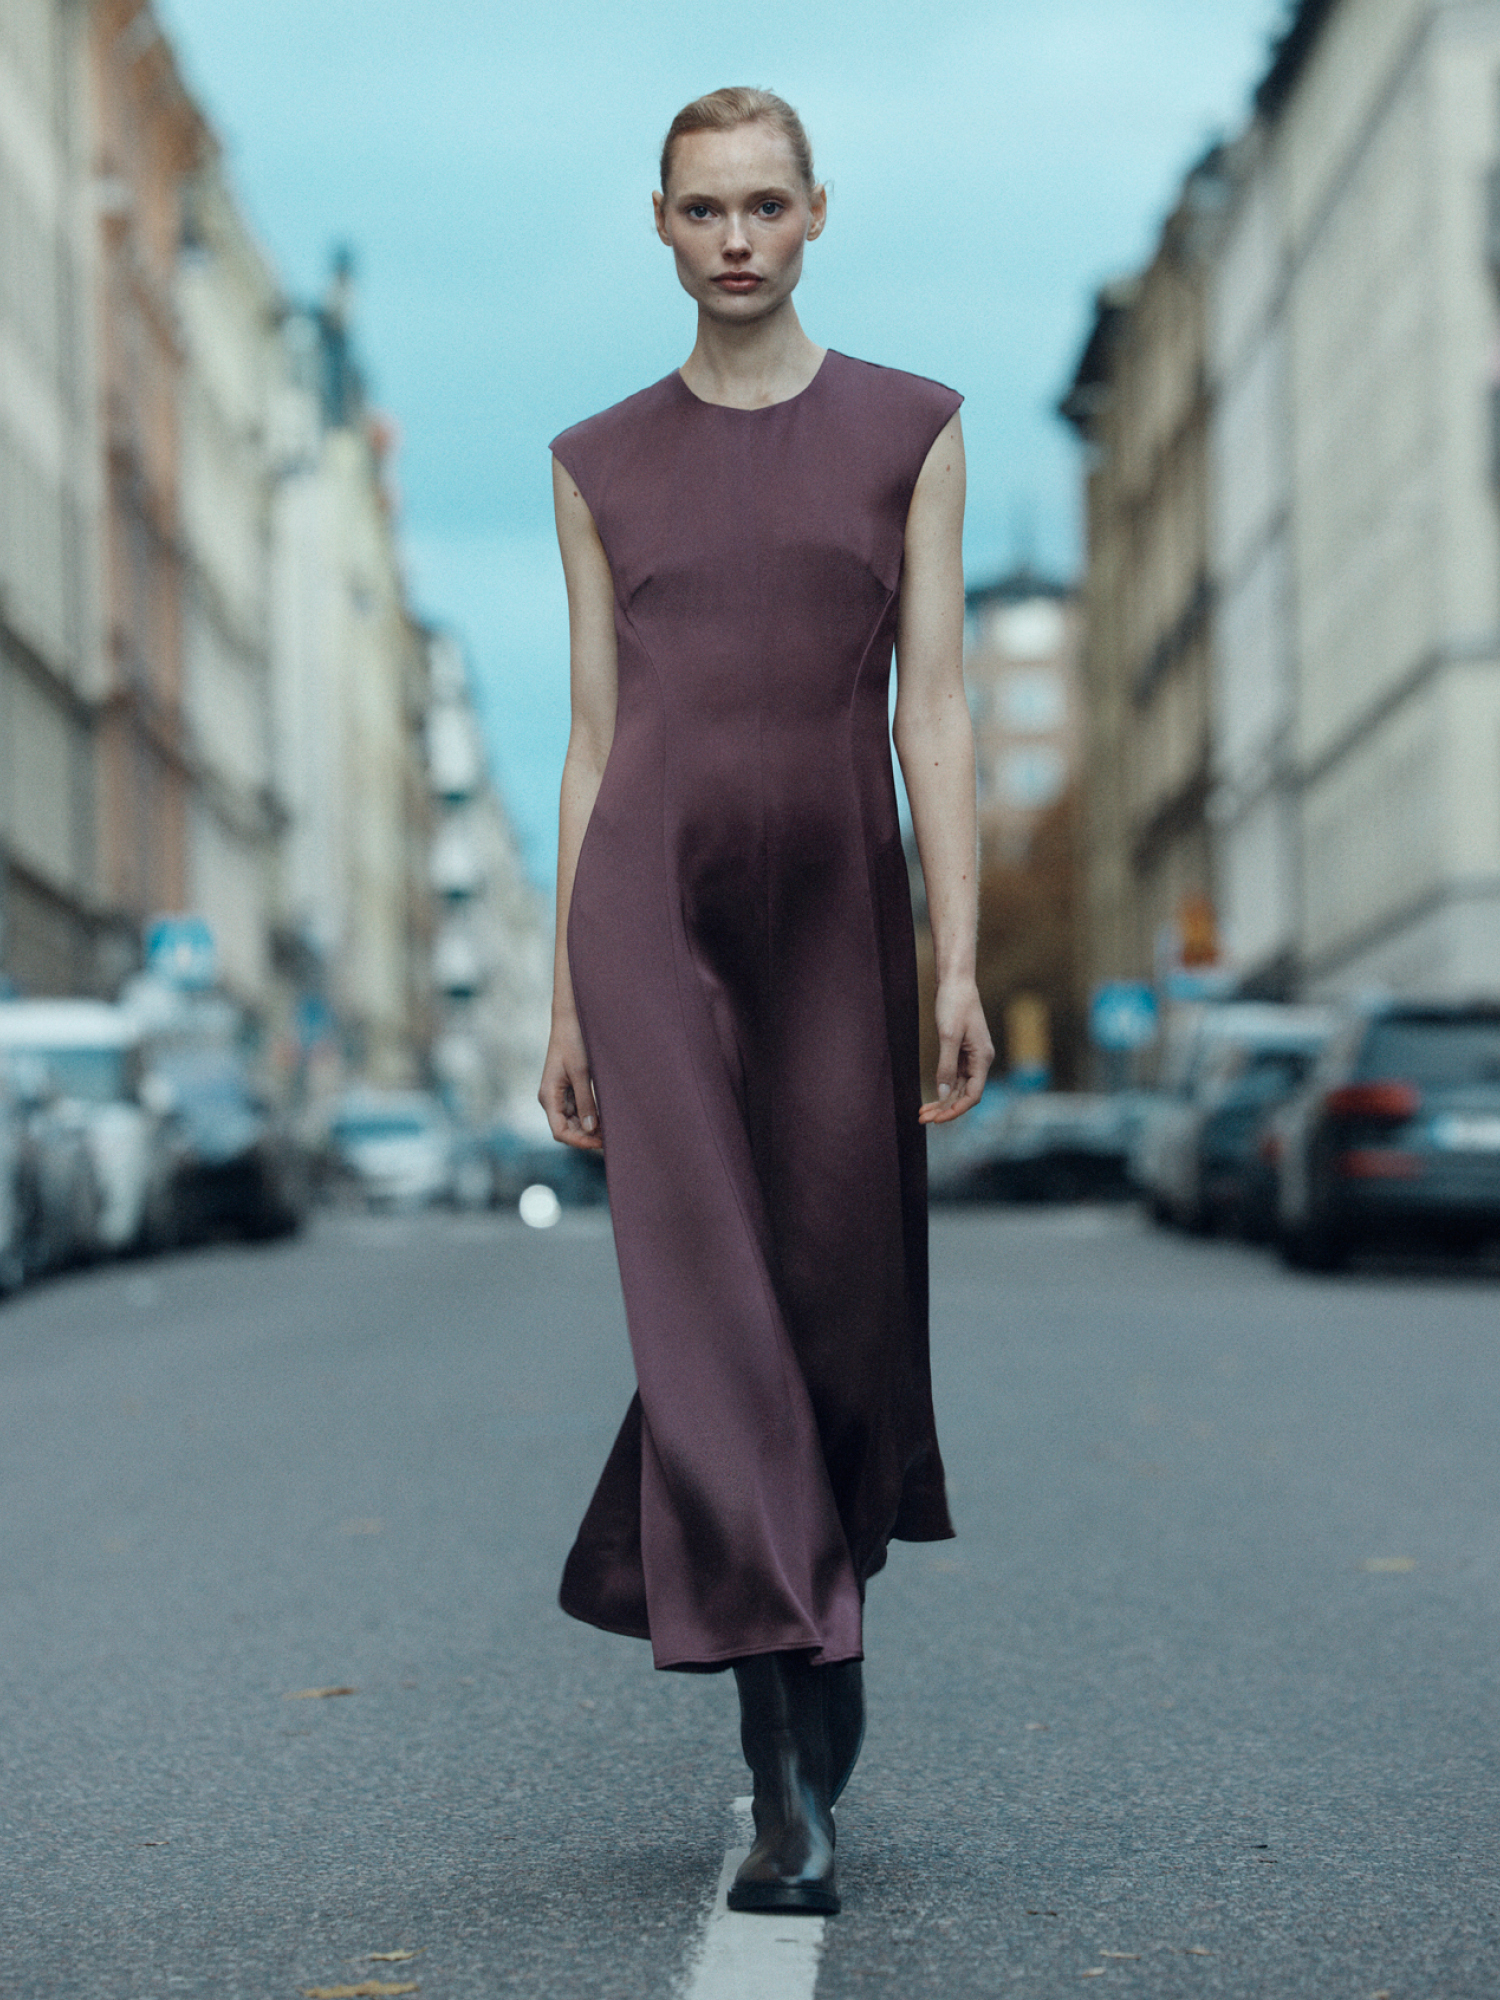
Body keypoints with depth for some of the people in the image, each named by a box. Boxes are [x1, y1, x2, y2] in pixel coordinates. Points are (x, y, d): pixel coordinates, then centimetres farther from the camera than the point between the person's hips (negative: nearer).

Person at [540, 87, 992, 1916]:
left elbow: (933, 706, 1)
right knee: (714, 1318, -11)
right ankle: (790, 1784, -12)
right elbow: (594, 739, 10)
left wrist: (958, 962, -8)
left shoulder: (909, 430, 7)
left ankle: (803, 1622, 31)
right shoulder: (601, 463, 10)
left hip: (837, 907, 1)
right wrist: (567, 1005, 6)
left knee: (833, 1327, 3)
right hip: (654, 908, 0)